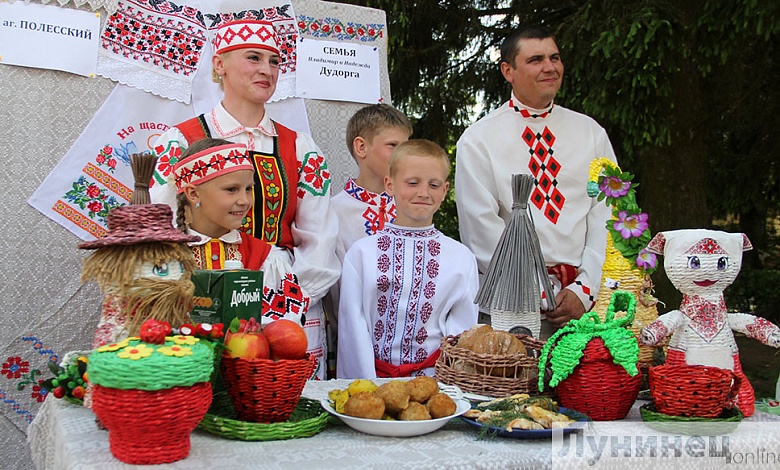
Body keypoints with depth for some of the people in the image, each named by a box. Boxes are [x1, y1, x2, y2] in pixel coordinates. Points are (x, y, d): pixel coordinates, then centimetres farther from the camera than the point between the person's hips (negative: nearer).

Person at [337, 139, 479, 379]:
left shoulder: (462, 258, 7)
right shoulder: (362, 252, 5)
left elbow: (462, 328, 5)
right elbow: (353, 327, 3)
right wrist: (367, 389, -5)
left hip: (432, 377, 0)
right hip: (373, 377, 0)